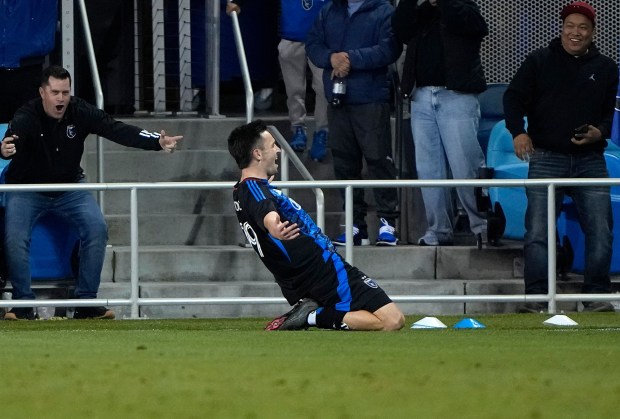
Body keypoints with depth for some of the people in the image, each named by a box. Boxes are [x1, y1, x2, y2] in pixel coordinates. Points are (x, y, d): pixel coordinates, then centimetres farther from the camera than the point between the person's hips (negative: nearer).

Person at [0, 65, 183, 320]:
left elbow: (117, 130, -25)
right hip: (27, 189, -3)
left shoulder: (81, 112, -17)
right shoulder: (26, 117, -26)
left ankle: (86, 302, -6)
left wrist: (157, 142, -39)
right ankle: (23, 303, -9)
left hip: (69, 187, 3)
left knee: (96, 228, -16)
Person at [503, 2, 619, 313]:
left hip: (590, 158, 2)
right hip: (546, 157, -2)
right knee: (538, 232, -9)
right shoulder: (539, 62, 7)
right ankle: (536, 297, -7)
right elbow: (513, 97, 4)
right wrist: (518, 131, -13)